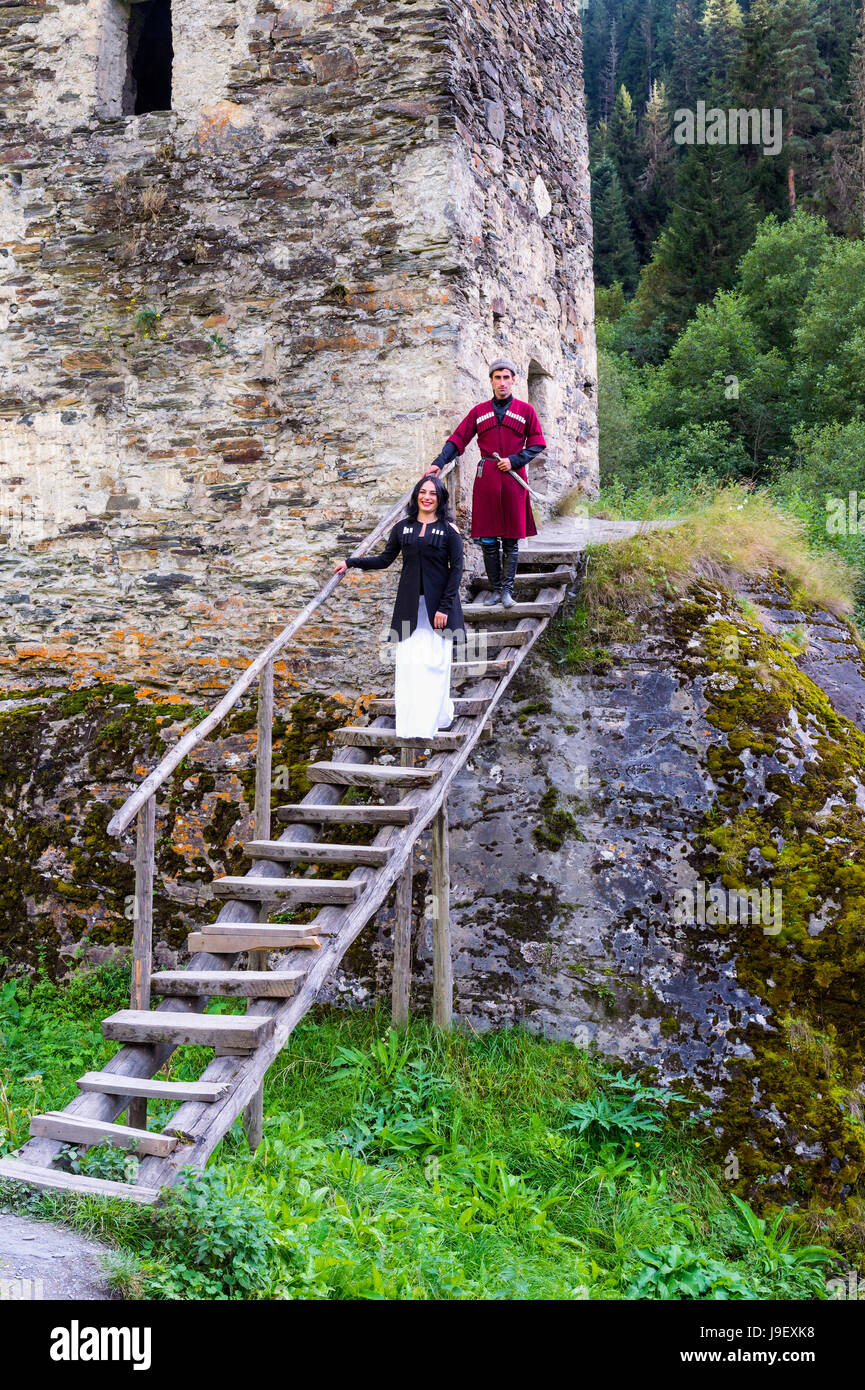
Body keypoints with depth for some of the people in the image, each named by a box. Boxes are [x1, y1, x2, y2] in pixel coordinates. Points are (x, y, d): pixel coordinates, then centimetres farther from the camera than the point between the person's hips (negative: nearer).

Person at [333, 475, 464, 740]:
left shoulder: (449, 529, 0)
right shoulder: (403, 527, 10)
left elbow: (456, 569, -3)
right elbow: (385, 559, 15)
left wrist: (444, 607, -10)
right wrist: (351, 562, 4)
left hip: (437, 604, -3)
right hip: (409, 605, 3)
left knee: (434, 662, -5)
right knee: (407, 662, -2)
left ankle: (434, 719, 3)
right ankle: (409, 721, 5)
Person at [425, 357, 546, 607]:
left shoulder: (525, 410, 7)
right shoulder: (479, 411, 10)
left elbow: (536, 445, 6)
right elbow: (458, 439, 6)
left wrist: (514, 461, -9)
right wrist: (439, 463, -8)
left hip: (513, 478, -1)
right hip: (486, 479, 1)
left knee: (511, 539, 0)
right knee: (487, 540, 1)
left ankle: (507, 590, 6)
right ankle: (496, 589, 11)